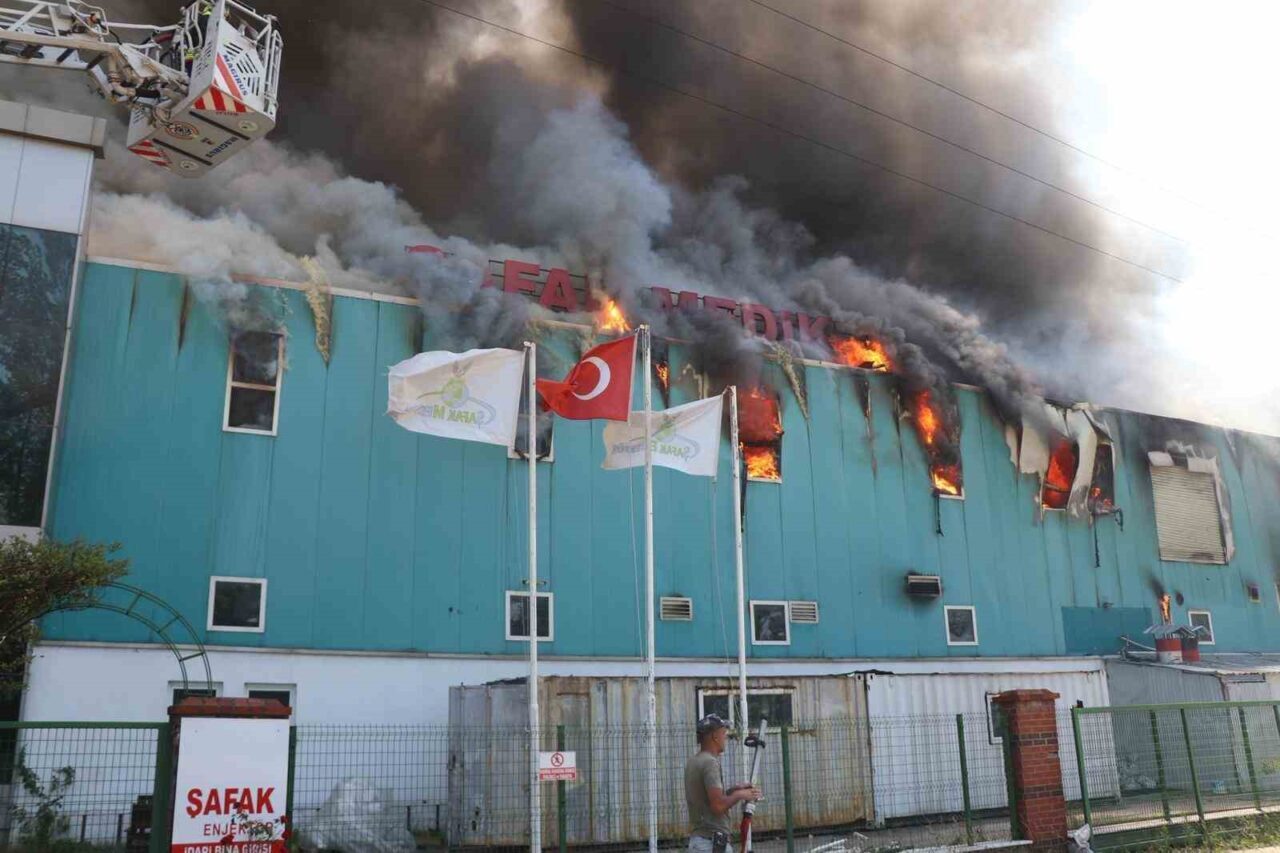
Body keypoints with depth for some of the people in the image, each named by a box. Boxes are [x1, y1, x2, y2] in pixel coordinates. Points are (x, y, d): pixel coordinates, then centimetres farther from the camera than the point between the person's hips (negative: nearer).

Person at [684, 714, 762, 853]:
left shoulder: (693, 762, 13)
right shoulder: (710, 762, -15)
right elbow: (718, 806, -23)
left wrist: (732, 790, 14)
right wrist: (739, 795, -6)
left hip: (697, 838, 9)